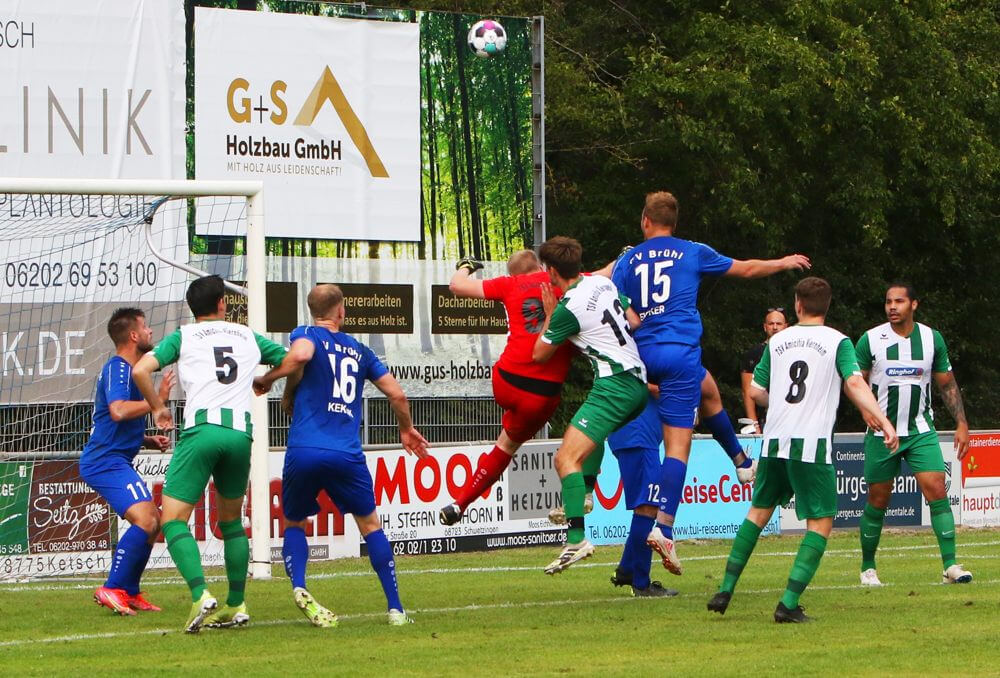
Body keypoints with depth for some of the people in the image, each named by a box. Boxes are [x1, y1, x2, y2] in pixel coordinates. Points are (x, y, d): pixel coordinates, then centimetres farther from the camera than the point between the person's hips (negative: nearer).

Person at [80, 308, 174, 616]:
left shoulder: (128, 369, 21)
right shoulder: (118, 368, -12)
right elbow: (118, 411, -30)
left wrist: (149, 441, 15)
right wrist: (157, 400, -21)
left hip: (115, 460, 11)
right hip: (106, 461, -11)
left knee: (153, 521, 15)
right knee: (146, 520, -22)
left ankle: (129, 593, 19)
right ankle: (112, 589, -19)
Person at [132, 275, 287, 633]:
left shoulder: (183, 336, 12)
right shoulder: (248, 336, 20)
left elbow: (141, 370, -1)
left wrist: (158, 407, 14)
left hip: (201, 429, -4)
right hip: (240, 431, 4)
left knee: (173, 519, -3)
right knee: (231, 520, 21)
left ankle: (201, 595, -22)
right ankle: (236, 605, 18)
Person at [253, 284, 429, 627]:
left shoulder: (306, 335, 6)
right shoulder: (358, 349, 17)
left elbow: (300, 355, -20)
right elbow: (397, 394, 17)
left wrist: (267, 379, -4)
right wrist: (407, 428, 35)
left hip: (304, 452, -1)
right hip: (347, 454, 1)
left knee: (293, 524, 18)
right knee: (370, 525, 16)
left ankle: (299, 587, -8)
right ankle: (395, 608, 10)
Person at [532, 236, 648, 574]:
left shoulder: (568, 308, -13)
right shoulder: (602, 282, 9)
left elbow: (540, 353, -1)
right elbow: (634, 321, 18)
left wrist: (549, 315, 11)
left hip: (613, 386, -10)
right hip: (638, 380, 10)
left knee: (566, 458, -17)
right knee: (594, 434, 39)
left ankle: (577, 537, -31)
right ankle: (583, 498, 48)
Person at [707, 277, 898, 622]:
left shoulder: (778, 341, 11)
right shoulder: (837, 342, 0)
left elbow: (756, 390, 15)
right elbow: (855, 385, -14)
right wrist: (883, 422, -19)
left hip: (774, 441, 4)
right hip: (813, 444, -4)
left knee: (759, 512, 20)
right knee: (821, 522, 3)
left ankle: (726, 590, 17)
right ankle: (789, 603, -9)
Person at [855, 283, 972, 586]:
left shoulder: (932, 339, 3)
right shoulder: (870, 340, -4)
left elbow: (947, 384, 11)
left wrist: (961, 423, 3)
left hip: (921, 431, 1)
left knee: (937, 491, -13)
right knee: (878, 500, 3)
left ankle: (950, 566, -14)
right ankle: (868, 567, 20)